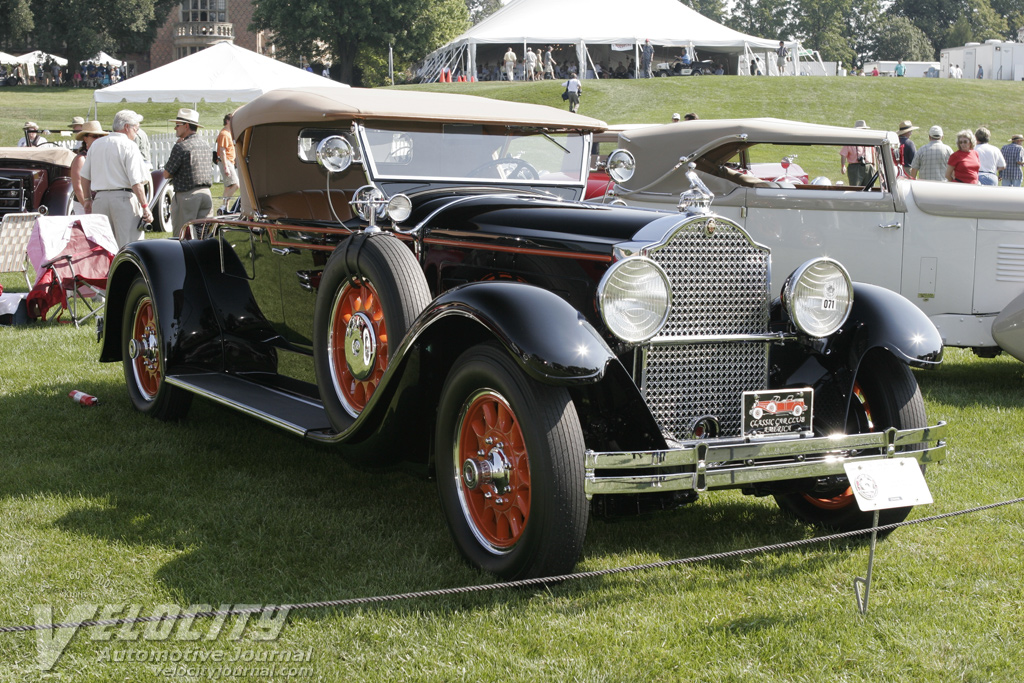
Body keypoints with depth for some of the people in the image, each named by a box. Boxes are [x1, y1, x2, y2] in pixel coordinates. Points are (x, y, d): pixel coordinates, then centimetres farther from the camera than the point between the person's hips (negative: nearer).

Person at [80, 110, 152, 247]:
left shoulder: (96, 144, 13)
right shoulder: (129, 146, -7)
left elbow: (85, 176, 17)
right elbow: (136, 182, -13)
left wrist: (87, 199, 26)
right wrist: (145, 207, -11)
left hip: (100, 198, 6)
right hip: (123, 198, -6)